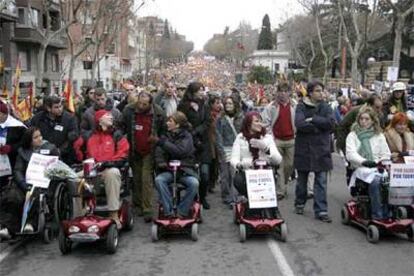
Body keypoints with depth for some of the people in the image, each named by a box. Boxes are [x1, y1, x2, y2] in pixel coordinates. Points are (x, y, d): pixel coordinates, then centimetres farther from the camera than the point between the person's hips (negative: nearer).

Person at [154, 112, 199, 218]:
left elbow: (181, 151, -16)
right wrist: (161, 163, -22)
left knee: (194, 183, -31)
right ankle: (169, 212, -22)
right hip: (169, 170, 2)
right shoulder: (166, 136, 10)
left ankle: (181, 212, -16)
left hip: (185, 170, -2)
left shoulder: (187, 136, 1)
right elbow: (159, 153, -1)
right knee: (159, 180, -29)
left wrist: (164, 143, -15)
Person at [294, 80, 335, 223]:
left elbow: (331, 123, -12)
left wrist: (313, 119, -15)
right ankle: (300, 204, 32)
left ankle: (321, 211, 2)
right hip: (303, 148, -1)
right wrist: (319, 127, -16)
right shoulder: (301, 106, -3)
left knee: (321, 181, -1)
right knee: (302, 179, 13)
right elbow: (299, 124, -19)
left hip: (321, 149, 1)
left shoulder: (326, 107, 5)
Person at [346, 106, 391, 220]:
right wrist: (364, 161, -22)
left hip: (378, 168, 3)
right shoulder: (352, 135, 11)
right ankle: (377, 215, -33)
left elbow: (386, 155, 13)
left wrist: (377, 162, -9)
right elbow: (350, 154, -5)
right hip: (361, 168, -2)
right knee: (375, 179, -35)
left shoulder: (379, 136, 19)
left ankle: (387, 214, -26)